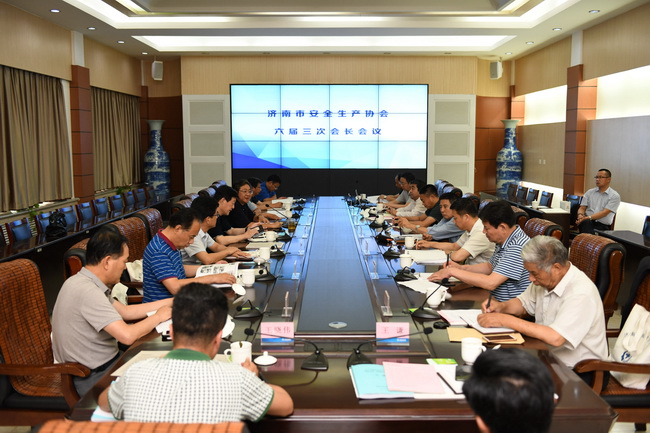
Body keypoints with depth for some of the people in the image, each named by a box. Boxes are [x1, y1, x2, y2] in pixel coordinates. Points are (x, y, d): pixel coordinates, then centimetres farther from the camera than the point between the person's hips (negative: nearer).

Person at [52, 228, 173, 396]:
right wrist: (158, 316, -13)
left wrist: (170, 302, 12)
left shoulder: (82, 282, 4)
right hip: (95, 378, -9)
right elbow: (127, 335, -31)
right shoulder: (87, 291, -27)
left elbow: (126, 311, 13)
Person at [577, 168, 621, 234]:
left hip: (602, 226, -3)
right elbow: (582, 208, 12)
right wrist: (580, 215, -13)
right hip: (587, 222, 3)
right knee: (586, 222, -36)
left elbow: (605, 213, -8)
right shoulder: (590, 192, 18)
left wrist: (588, 217, -21)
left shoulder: (615, 196, 4)